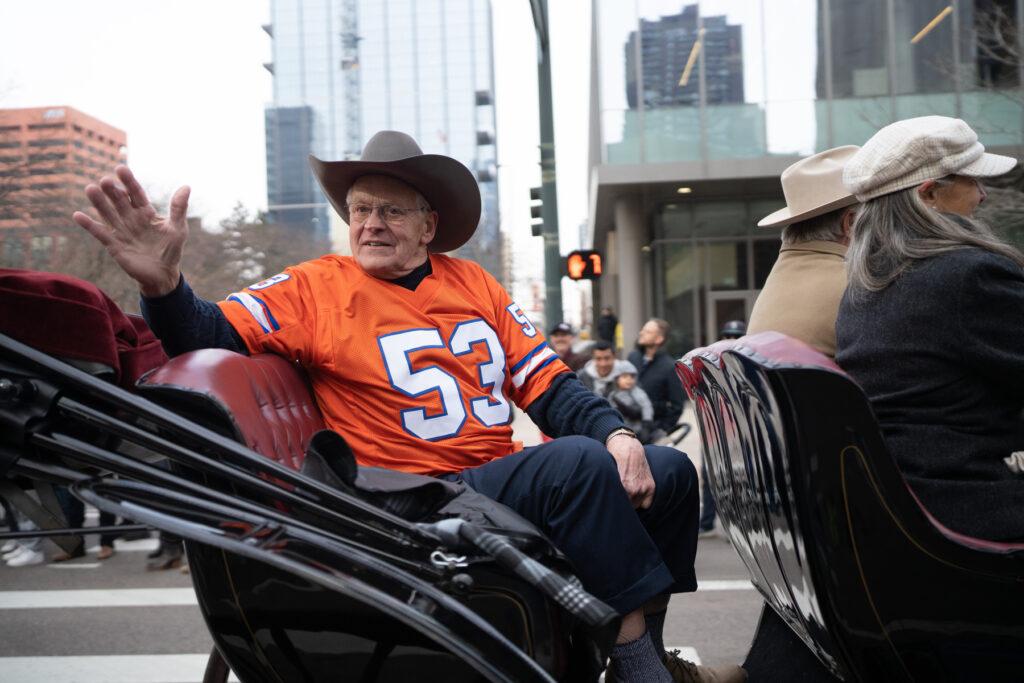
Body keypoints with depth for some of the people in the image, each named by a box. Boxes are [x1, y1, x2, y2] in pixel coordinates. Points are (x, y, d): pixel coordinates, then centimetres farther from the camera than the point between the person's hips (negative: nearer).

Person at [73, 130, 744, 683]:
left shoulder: (473, 284, 13)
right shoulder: (316, 288, 0)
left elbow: (550, 385, 11)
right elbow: (211, 334, -12)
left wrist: (616, 434, -6)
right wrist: (164, 284, -33)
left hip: (508, 475, 7)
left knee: (669, 472, 3)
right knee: (576, 461, -30)